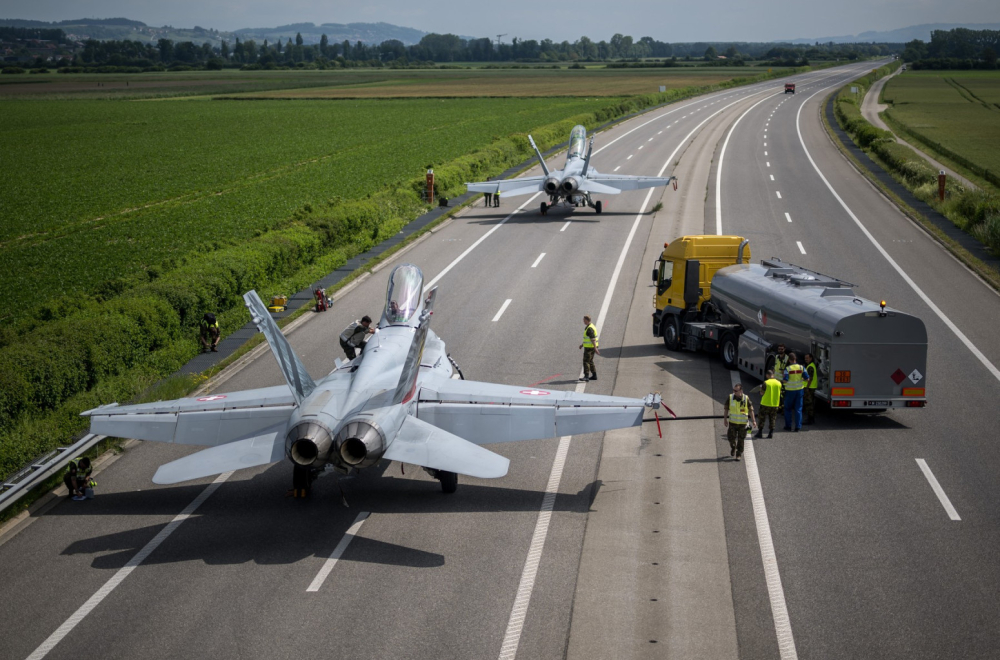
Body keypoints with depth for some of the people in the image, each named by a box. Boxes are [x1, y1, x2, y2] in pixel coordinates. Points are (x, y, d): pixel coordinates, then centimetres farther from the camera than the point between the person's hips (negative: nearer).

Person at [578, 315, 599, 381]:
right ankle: (594, 376, 18)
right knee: (590, 361, 15)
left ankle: (586, 376, -16)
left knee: (586, 361, -12)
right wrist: (582, 344, 27)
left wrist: (595, 348, -28)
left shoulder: (589, 328, -20)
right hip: (590, 347, 10)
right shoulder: (590, 326, 14)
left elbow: (593, 339, -25)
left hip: (589, 347, -10)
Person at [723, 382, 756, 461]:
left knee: (740, 440, 4)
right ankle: (733, 448, 36)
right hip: (732, 422, 1)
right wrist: (725, 419, 6)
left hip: (743, 423, -1)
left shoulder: (746, 398, -10)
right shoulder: (730, 398, -7)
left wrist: (753, 421, -3)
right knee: (731, 438, 4)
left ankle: (738, 455, 17)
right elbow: (726, 409, 5)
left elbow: (750, 410, -1)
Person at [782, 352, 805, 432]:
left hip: (790, 390, -2)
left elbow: (785, 380, -19)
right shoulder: (801, 367, -4)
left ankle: (788, 426, 14)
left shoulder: (787, 368, -13)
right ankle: (798, 426, 5)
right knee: (798, 409, 8)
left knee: (788, 408, 12)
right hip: (799, 389, 3)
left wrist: (783, 380, 3)